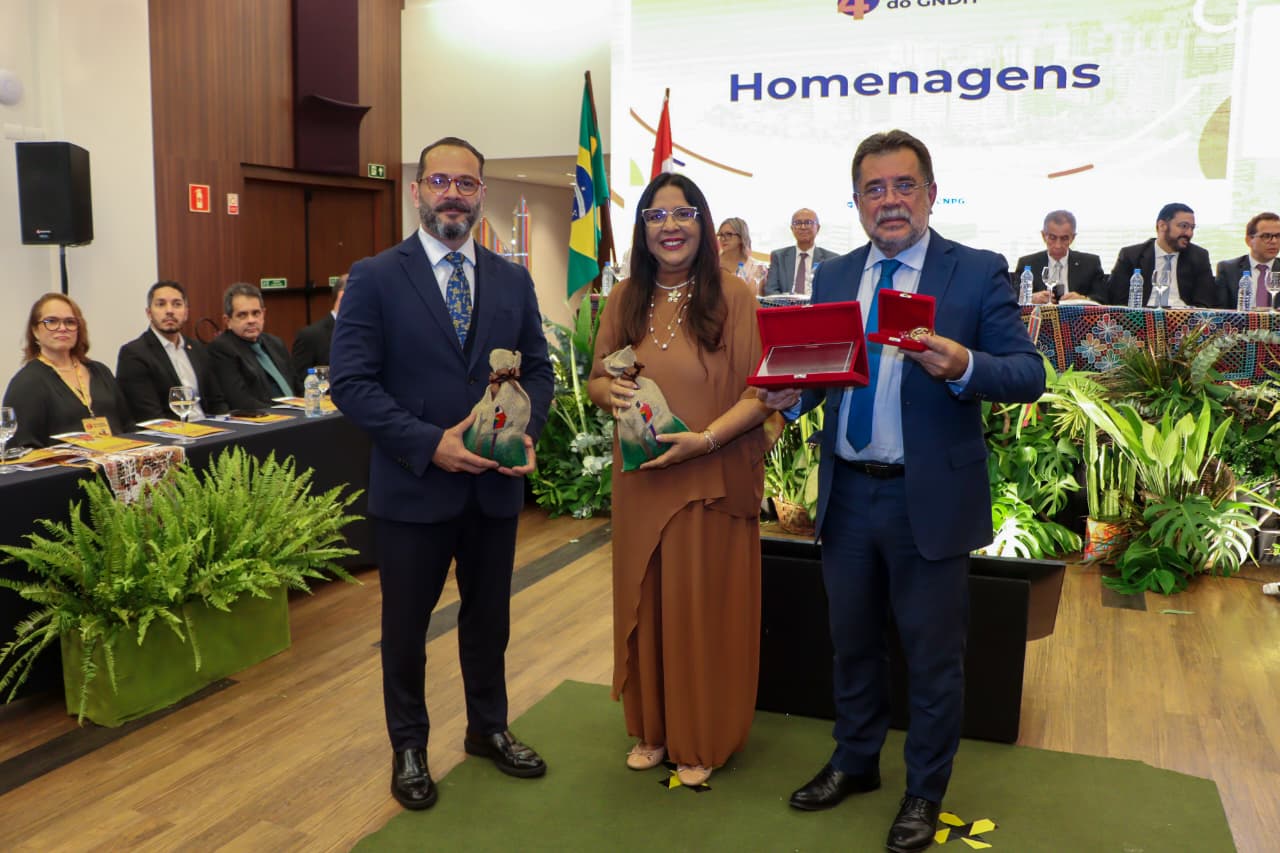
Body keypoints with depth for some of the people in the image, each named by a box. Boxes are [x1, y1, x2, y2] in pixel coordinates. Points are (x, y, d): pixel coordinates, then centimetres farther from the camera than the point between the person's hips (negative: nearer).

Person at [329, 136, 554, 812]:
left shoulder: (512, 281, 6)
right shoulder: (375, 278, -7)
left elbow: (537, 368, 9)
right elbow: (351, 382, -12)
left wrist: (525, 431, -11)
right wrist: (430, 443, -20)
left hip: (496, 484, 4)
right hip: (413, 484, -3)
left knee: (489, 617, 18)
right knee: (406, 625, 13)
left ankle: (488, 728, 40)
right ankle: (408, 747, 33)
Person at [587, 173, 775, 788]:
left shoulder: (734, 297, -8)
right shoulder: (625, 300, 5)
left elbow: (762, 391, -10)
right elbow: (596, 379, 12)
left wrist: (707, 438, -23)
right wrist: (611, 392, -11)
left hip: (713, 481, -4)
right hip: (640, 481, 4)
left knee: (703, 606, 6)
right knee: (643, 601, 12)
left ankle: (702, 741, 24)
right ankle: (651, 728, 30)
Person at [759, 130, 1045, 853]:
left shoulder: (978, 273, -6)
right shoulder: (834, 277, 8)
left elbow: (1030, 374, -11)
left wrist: (963, 366, -30)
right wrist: (792, 391, -12)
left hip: (929, 498, -4)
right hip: (847, 494, 4)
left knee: (934, 655, 11)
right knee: (853, 642, 20)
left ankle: (926, 792, 32)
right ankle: (856, 762, 42)